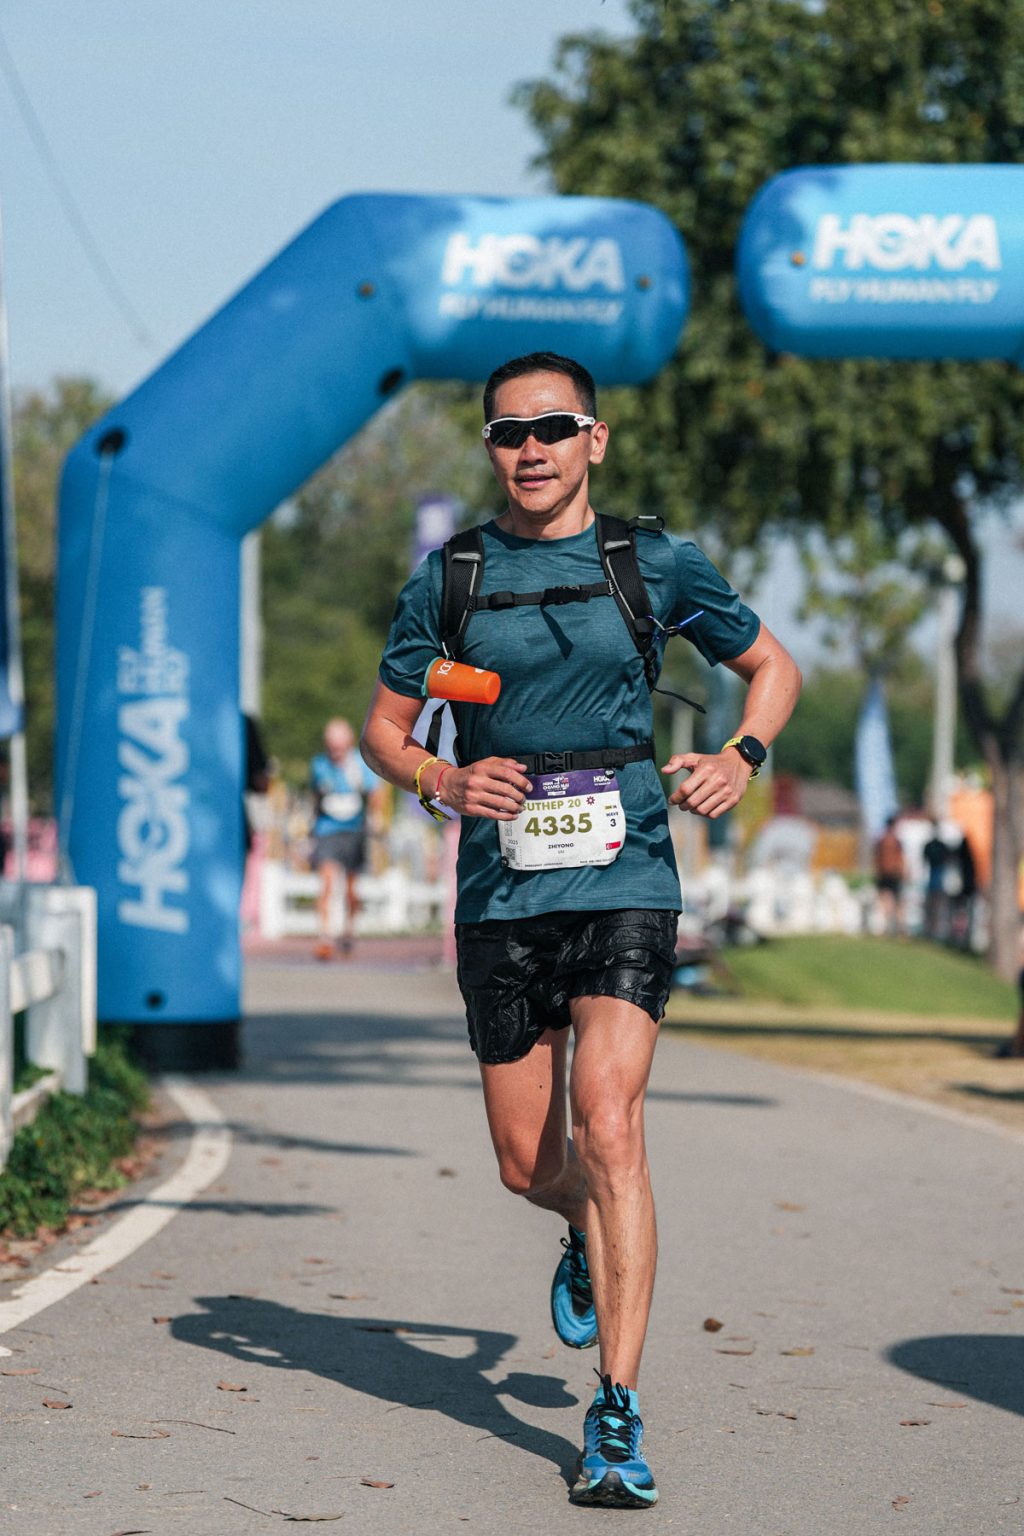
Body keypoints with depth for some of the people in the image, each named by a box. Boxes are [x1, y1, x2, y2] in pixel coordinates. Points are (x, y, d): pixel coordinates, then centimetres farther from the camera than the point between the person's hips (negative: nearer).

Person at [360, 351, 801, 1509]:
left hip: (623, 882, -2)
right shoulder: (451, 577, 6)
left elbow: (772, 664, 17)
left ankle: (618, 1416, -18)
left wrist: (741, 757, -2)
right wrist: (443, 784, -9)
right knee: (529, 1165, 7)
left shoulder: (654, 566, 4)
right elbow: (384, 727, 13)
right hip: (501, 893, 2)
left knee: (607, 1123, -19)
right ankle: (592, 1239, 45)